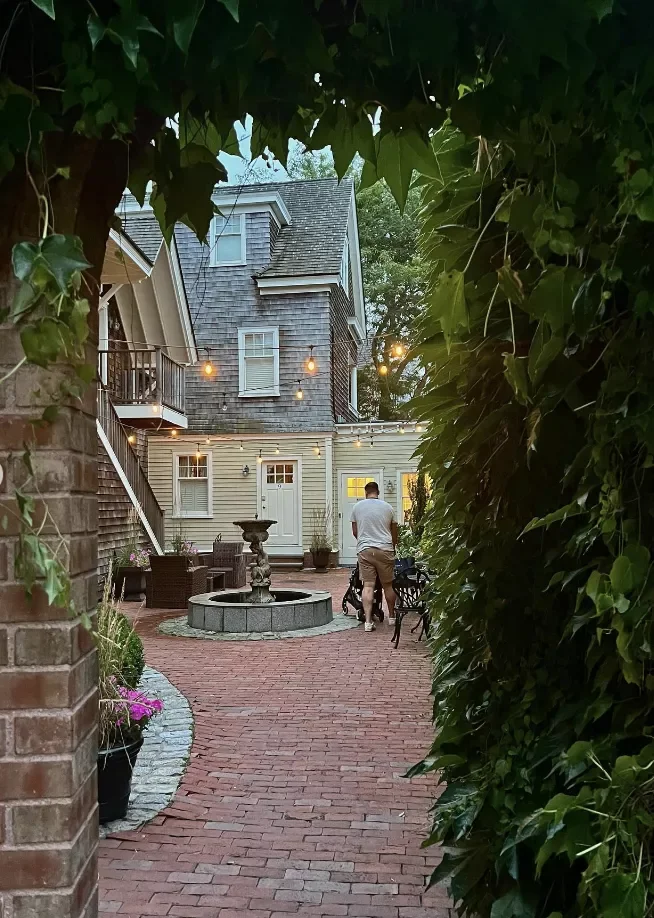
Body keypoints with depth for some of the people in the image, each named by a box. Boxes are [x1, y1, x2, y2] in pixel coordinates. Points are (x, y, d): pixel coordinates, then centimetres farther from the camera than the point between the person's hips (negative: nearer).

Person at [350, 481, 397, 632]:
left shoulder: (357, 507, 5)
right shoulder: (388, 507, 6)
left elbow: (354, 532, 13)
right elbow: (394, 534, 15)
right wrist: (393, 546, 33)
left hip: (364, 550, 0)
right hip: (385, 549, 0)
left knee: (368, 585, -1)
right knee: (387, 585, 12)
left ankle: (368, 621, -8)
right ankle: (392, 617, 25)